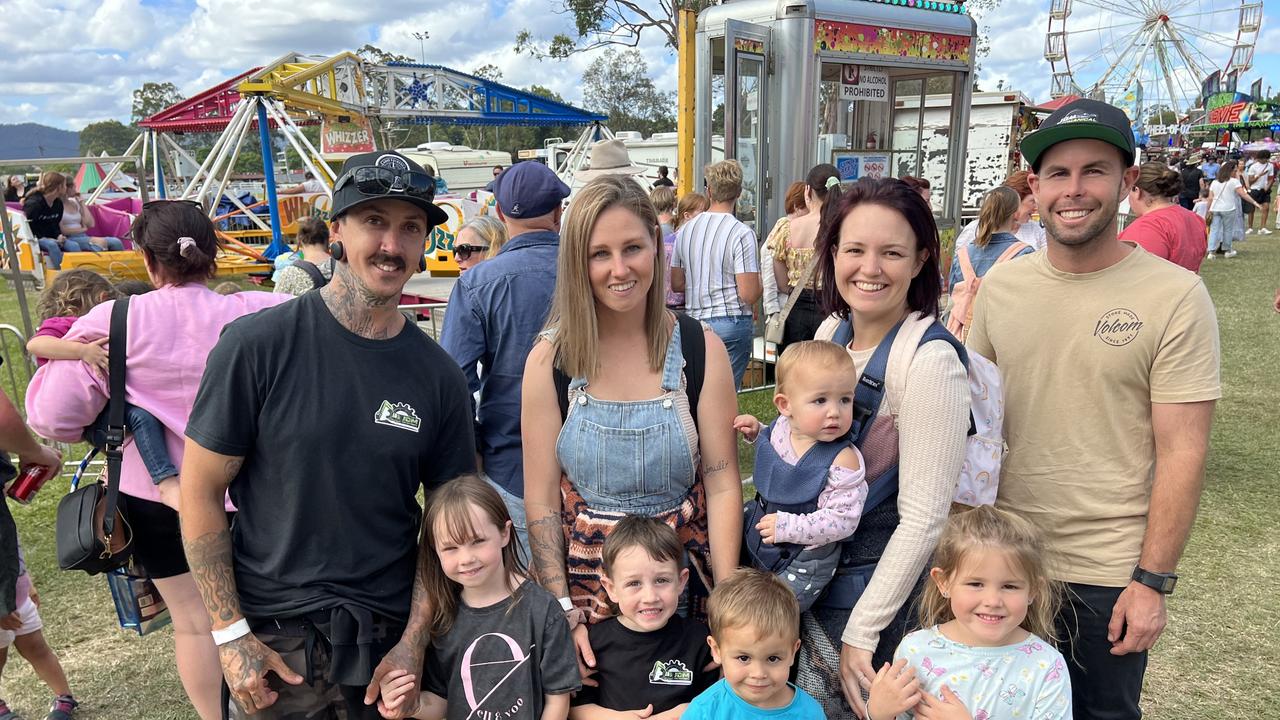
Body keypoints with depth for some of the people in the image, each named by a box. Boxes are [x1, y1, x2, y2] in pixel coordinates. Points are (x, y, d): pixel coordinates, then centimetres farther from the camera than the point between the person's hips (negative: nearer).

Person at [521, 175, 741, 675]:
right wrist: (561, 612, -10)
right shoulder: (550, 360, -8)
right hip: (584, 578, 0)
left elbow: (722, 484, -6)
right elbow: (541, 500, -5)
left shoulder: (702, 349, -7)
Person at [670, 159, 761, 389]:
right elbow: (749, 295, -16)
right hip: (731, 323, -5)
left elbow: (676, 284, 11)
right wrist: (760, 281, 4)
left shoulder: (686, 230, 5)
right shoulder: (742, 234, -12)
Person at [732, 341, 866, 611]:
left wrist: (788, 527, -30)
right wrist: (756, 431, -2)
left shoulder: (843, 460, -28)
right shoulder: (781, 427, -9)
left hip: (804, 561, -6)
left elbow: (843, 520, -28)